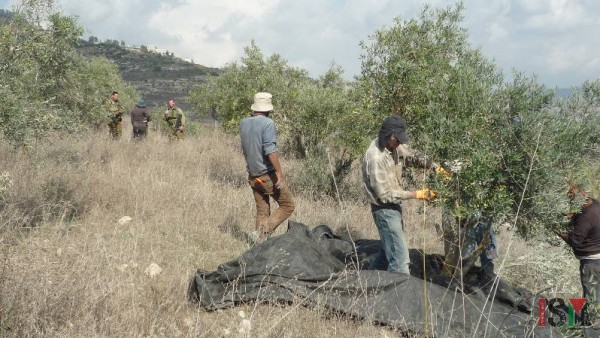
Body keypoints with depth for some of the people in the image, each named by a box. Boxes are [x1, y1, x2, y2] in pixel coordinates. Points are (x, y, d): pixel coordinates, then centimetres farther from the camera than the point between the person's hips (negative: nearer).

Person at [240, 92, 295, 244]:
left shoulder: (243, 123, 5)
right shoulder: (267, 123, -15)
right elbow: (270, 150, -24)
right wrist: (280, 173, -23)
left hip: (253, 176, 7)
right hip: (268, 175, -7)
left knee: (262, 211, 14)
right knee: (287, 205, 5)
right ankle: (263, 232, -9)